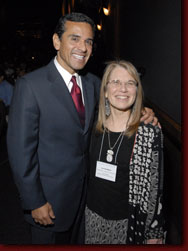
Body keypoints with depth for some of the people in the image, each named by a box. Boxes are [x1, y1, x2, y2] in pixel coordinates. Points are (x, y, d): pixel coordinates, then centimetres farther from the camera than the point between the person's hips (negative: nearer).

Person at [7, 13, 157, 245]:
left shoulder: (93, 82, -1)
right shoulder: (30, 85, -19)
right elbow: (20, 150, -18)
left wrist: (141, 112, -9)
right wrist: (35, 202, -15)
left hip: (85, 190, 5)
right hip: (49, 198, -5)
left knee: (77, 241, 26)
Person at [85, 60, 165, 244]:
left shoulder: (150, 133, -17)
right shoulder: (95, 128, -5)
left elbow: (156, 187, -11)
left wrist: (155, 232, -6)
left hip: (128, 221, -3)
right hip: (93, 215, 4)